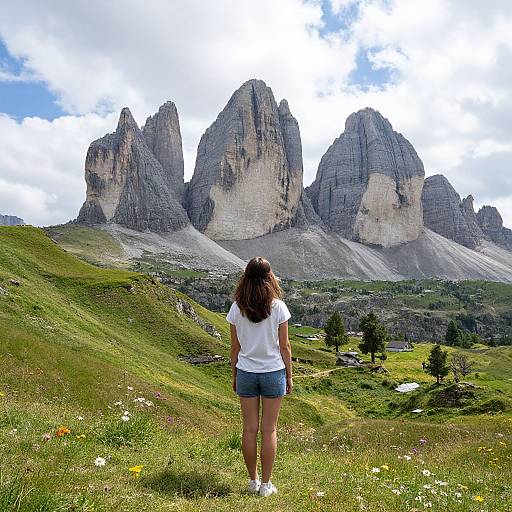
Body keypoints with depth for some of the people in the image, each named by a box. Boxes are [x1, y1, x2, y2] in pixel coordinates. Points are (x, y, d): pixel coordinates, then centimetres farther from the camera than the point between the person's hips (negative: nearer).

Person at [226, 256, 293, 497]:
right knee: (269, 430, 9)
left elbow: (235, 347, 0)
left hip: (246, 373, 2)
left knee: (249, 429, 12)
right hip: (273, 372, -1)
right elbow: (284, 346, -5)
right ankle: (265, 484, 19)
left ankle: (253, 481, 25)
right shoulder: (278, 307, -10)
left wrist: (234, 376, 12)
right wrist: (289, 376, 6)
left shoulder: (237, 308, -6)